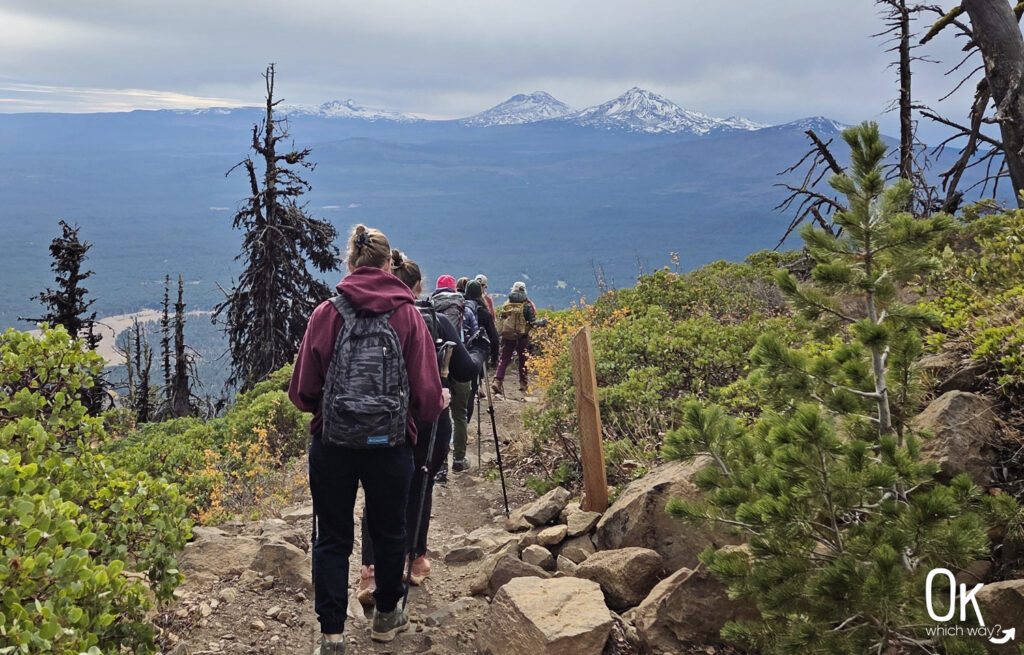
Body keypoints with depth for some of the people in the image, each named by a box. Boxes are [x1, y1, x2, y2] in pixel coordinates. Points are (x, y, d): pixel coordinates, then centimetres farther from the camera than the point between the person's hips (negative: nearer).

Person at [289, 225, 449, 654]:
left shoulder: (326, 314, -4)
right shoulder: (407, 316, -5)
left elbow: (302, 393, 0)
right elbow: (427, 396, -5)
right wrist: (438, 402, 18)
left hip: (332, 444, 0)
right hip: (391, 445, 0)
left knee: (332, 539, 10)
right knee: (389, 532, 19)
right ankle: (386, 616, 37)